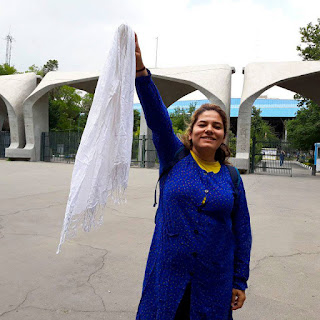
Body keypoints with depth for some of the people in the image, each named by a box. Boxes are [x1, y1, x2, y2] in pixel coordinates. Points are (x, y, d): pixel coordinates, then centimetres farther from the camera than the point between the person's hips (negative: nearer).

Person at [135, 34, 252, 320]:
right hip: (168, 273, -1)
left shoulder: (231, 177, -1)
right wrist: (140, 70, -30)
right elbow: (157, 117, -18)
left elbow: (242, 231, 3)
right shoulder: (175, 159, -4)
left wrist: (240, 282, 4)